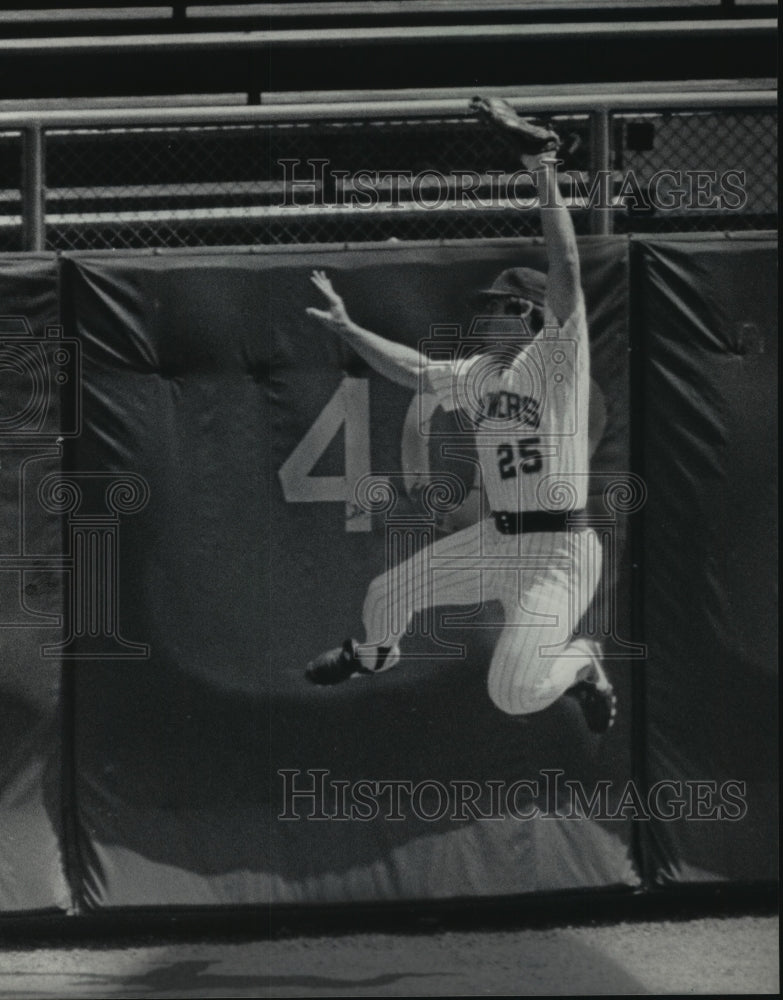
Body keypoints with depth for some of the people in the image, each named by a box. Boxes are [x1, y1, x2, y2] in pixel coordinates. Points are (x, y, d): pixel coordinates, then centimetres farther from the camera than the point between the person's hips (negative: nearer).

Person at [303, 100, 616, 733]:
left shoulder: (557, 358, -13)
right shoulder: (475, 374, 10)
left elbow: (566, 270, -26)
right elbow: (414, 371, 24)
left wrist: (543, 173, -33)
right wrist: (348, 329, 16)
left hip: (559, 551, -8)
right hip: (497, 538, 8)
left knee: (512, 694, -22)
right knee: (387, 596, 19)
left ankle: (581, 664, 11)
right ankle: (375, 655, 56)